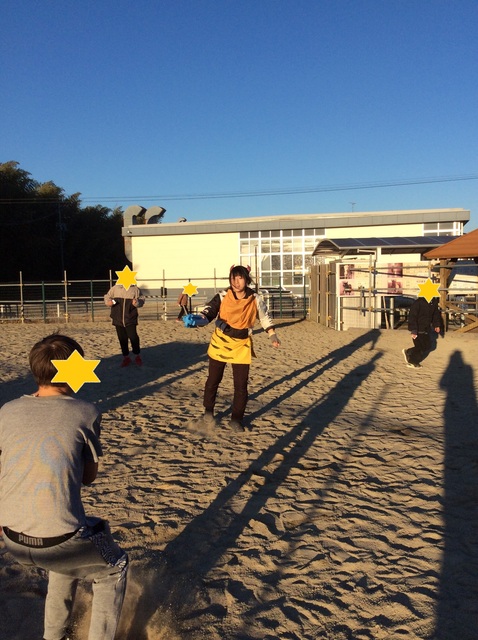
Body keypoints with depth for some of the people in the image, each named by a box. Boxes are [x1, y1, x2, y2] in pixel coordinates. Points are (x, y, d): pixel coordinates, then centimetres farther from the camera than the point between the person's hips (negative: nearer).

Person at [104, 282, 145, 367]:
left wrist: (137, 303, -18)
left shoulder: (135, 289, 1)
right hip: (118, 319, 2)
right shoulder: (115, 288, 4)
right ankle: (126, 357, 22)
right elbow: (107, 297, 13)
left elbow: (141, 299, 5)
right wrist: (108, 302, -9)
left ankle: (137, 356, 12)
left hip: (130, 320, -2)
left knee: (133, 337, -8)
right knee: (122, 339, 8)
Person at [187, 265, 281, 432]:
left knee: (241, 385, 1)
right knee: (213, 380, 10)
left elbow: (265, 317, 7)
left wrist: (272, 335, 0)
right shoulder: (223, 296, -12)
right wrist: (196, 320, -36)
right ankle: (208, 412, 31)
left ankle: (237, 419, 19)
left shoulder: (255, 300, -8)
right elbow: (208, 312, -16)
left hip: (241, 346, 0)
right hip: (220, 343, 0)